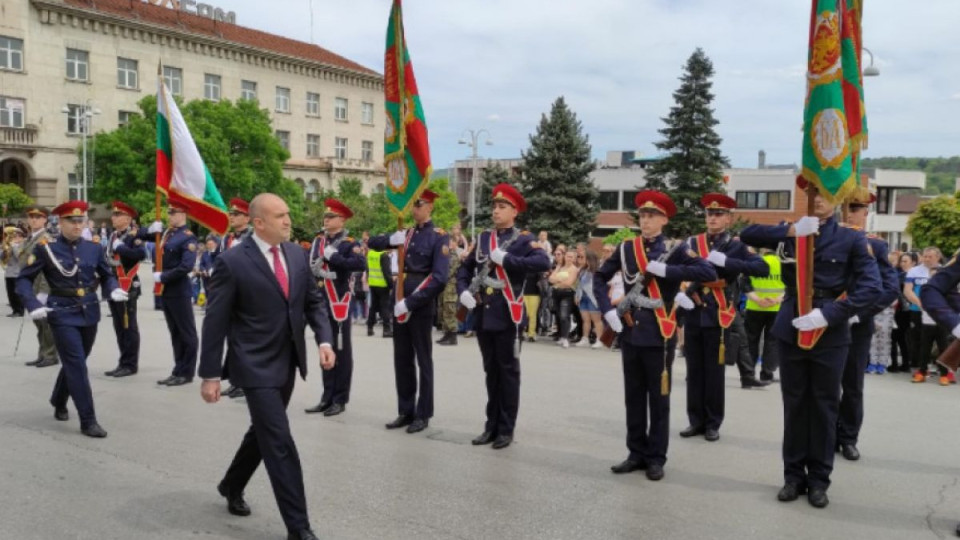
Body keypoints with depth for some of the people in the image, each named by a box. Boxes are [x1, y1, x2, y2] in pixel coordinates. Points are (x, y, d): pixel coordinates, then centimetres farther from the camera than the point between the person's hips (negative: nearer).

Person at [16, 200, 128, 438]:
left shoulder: (94, 248, 4)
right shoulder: (45, 248, -6)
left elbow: (107, 275, 13)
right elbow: (24, 280, -3)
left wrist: (114, 290, -9)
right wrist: (34, 305, -19)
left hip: (89, 313, 5)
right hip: (62, 314, -4)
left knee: (74, 362, 18)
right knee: (77, 365, -9)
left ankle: (59, 402, 44)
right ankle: (88, 421, -6)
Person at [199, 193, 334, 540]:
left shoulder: (297, 254, 4)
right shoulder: (232, 262, -14)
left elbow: (314, 301, 10)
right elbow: (215, 321, -11)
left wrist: (324, 340, -6)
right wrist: (210, 374, -10)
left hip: (288, 363, 7)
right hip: (257, 366, -7)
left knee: (264, 433, 21)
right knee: (280, 443, -7)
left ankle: (232, 486, 47)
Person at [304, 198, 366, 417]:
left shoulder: (349, 243, -7)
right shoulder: (318, 241, 12)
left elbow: (361, 264, -25)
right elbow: (310, 265, 8)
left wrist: (333, 257, -21)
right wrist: (319, 271, -13)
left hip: (339, 303, -6)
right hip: (320, 302, 6)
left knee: (341, 351, 2)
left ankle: (340, 399, 9)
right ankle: (327, 397, 21)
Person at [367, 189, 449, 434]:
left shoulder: (438, 237, -9)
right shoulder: (406, 234, 10)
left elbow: (439, 278, -18)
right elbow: (373, 243, 15)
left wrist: (411, 303, -20)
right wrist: (391, 239, -7)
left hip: (421, 304, -6)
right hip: (400, 301, 6)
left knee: (423, 359, 3)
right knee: (402, 358, 10)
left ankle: (423, 415, 12)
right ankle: (406, 411, 20)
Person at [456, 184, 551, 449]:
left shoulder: (524, 239, -4)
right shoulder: (484, 238, 13)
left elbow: (544, 262, -23)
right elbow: (465, 268, 20)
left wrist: (506, 259, -23)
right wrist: (463, 291, 2)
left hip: (508, 315, -5)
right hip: (484, 314, 5)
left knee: (508, 371, 3)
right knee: (491, 371, 13)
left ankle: (506, 429, 12)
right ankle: (492, 425, 23)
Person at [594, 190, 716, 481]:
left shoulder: (675, 249, -4)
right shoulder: (626, 247, 6)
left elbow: (709, 273, -17)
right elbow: (600, 277, 13)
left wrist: (666, 270, -22)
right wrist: (608, 309, -1)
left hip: (659, 334, -4)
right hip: (630, 333, 4)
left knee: (658, 399, 6)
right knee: (633, 397, 11)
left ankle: (656, 458, 16)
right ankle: (637, 453, 23)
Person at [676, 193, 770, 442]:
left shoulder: (736, 245, -1)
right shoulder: (692, 243, 8)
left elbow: (763, 268, -15)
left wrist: (726, 262, -24)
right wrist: (678, 293, -13)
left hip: (717, 317, -3)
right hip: (693, 315, 3)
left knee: (714, 372, 4)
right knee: (694, 371, 9)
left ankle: (713, 423, 16)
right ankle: (696, 421, 20)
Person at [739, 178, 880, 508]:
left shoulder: (852, 239, -1)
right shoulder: (791, 234, 7)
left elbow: (871, 286, -9)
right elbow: (747, 234, -3)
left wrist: (828, 314, -18)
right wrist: (791, 231, -15)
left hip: (830, 335, -2)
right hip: (791, 332, 2)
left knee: (824, 408, 6)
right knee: (794, 406, 9)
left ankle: (818, 480, 18)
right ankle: (794, 476, 19)